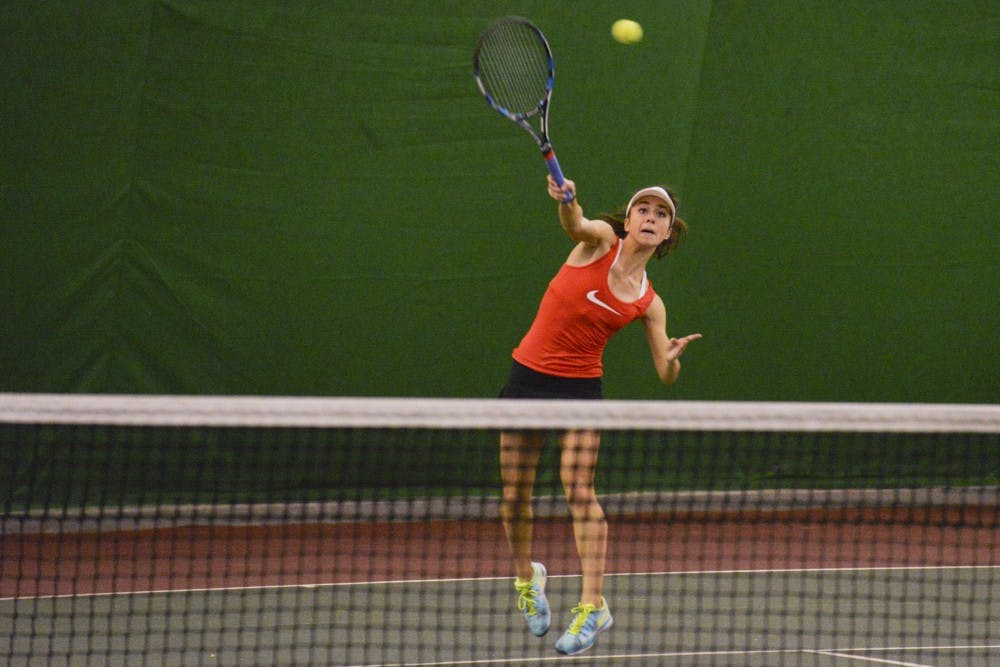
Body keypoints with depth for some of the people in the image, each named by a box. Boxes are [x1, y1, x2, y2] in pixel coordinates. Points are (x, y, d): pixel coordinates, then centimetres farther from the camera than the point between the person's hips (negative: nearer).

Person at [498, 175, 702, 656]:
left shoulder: (648, 303, 1)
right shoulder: (600, 240, -4)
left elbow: (666, 374, -1)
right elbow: (575, 224, -28)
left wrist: (673, 357, -25)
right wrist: (566, 201, -51)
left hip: (581, 387, 0)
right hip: (528, 376, 0)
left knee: (579, 490, -17)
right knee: (514, 494, 5)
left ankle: (592, 606, -18)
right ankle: (526, 576, 33)